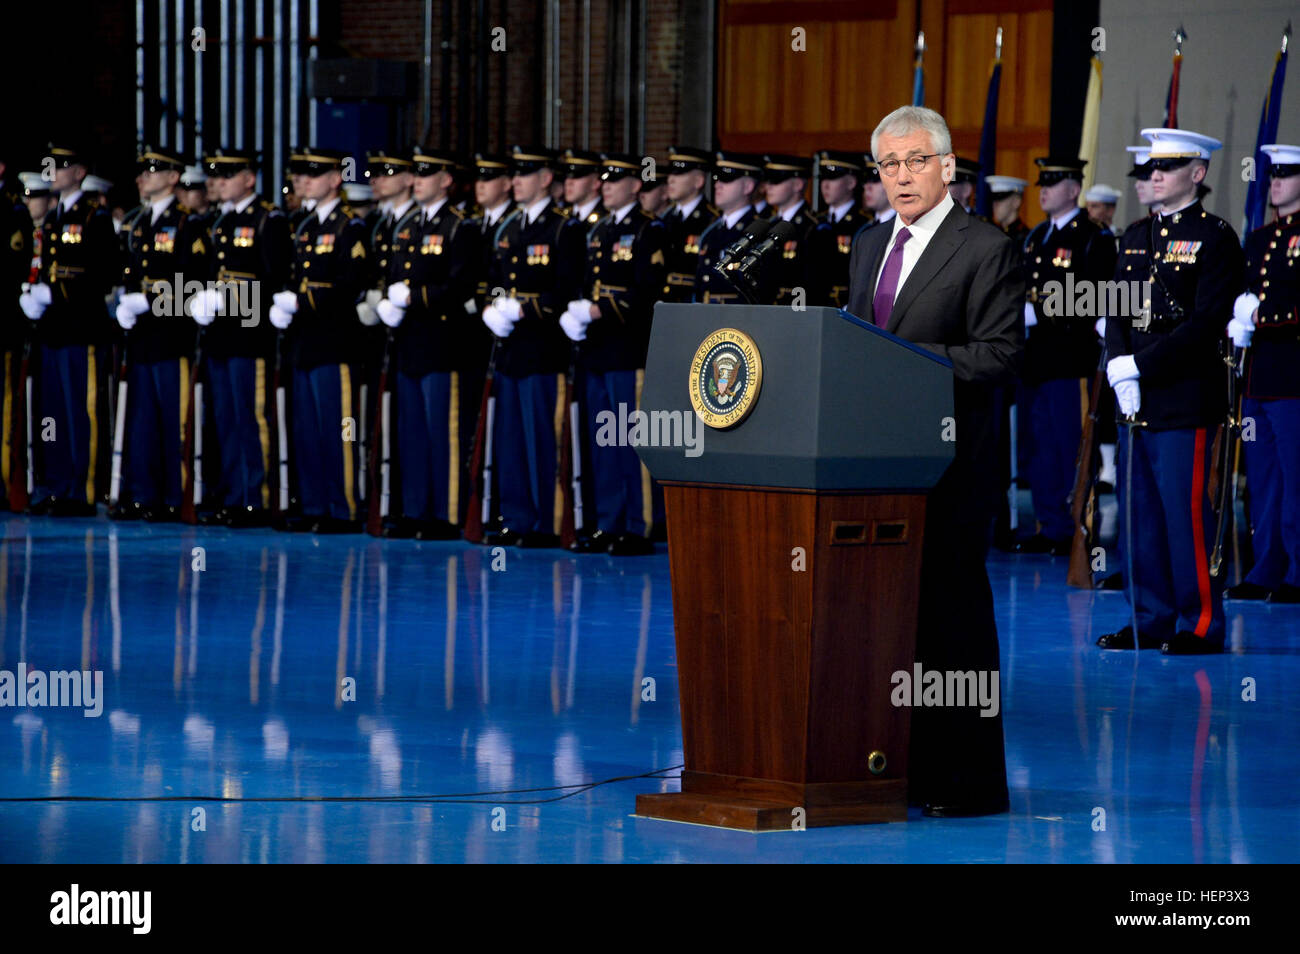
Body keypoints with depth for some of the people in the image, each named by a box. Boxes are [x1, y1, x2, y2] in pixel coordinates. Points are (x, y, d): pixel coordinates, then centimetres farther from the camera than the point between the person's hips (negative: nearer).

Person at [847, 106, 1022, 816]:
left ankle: (967, 780, -1)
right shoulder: (869, 246, 18)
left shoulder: (986, 250, -5)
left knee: (951, 608, -5)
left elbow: (1000, 355, -12)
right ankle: (896, 767, 14)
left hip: (949, 462, -7)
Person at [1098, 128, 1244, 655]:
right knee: (1139, 514, 9)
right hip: (1137, 398, 7)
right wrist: (1119, 368, -4)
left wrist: (1143, 365, -16)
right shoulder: (1136, 236, 17)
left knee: (1187, 512, -7)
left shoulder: (1215, 237, -5)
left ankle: (1201, 625, -1)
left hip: (1186, 398, -7)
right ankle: (1150, 620, 16)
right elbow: (1116, 312, 14)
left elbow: (1207, 323, -13)